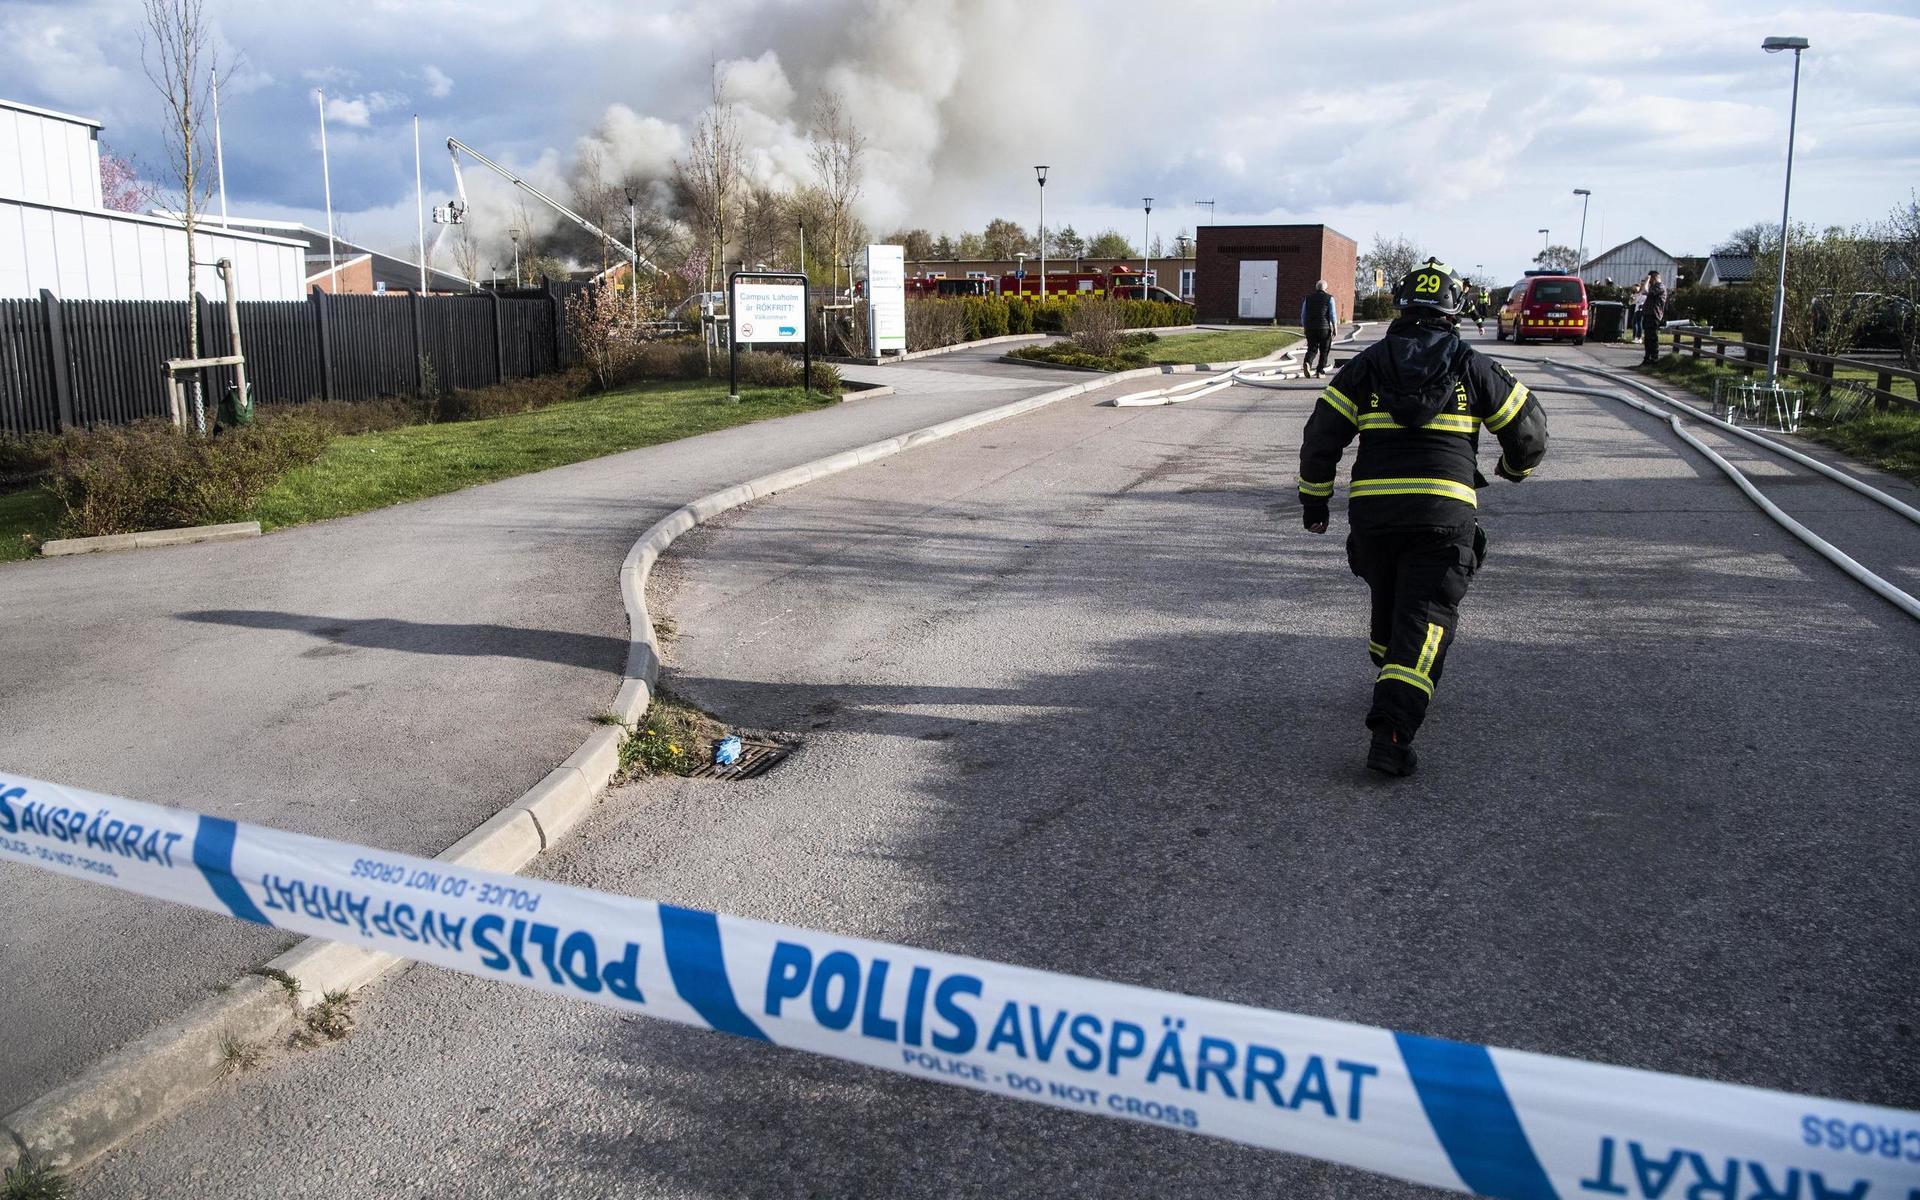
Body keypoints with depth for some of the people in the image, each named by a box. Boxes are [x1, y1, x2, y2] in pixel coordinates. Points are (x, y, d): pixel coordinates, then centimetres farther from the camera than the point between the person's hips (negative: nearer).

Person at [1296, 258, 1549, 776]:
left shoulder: (1367, 364, 11)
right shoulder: (1473, 368, 10)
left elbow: (1321, 433, 7)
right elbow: (1528, 426, 16)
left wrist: (1315, 498, 18)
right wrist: (1517, 465, 38)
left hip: (1372, 511, 2)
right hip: (1443, 513, -2)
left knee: (1387, 600, 25)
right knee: (1425, 617, -4)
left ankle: (1390, 681, 47)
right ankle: (1391, 731, -19)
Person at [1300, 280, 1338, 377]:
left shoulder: (1308, 298, 12)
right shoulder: (1329, 298, 2)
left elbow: (1303, 315, 12)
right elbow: (1333, 314, -5)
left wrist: (1305, 327, 19)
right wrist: (1334, 328, -2)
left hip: (1310, 328, 3)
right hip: (1324, 328, -3)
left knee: (1312, 349, 5)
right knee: (1324, 351, 9)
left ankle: (1307, 363, -24)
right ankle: (1319, 371, 5)